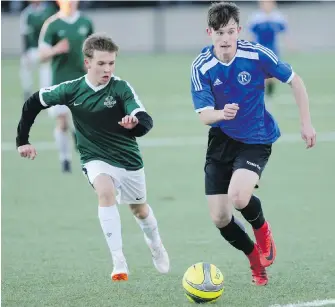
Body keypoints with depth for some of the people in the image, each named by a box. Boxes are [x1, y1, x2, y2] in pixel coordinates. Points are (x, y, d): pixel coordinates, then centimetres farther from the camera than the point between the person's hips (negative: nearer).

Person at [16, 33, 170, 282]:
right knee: (106, 191, -31)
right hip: (95, 158, -1)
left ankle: (156, 246, 54)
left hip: (129, 158, 1)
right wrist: (23, 140, -1)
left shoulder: (122, 88, -21)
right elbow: (33, 103, -1)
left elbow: (146, 121, -32)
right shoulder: (71, 90, -15)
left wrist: (135, 123, -55)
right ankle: (119, 263, -30)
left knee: (139, 208, 19)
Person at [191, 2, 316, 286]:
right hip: (222, 139, 3)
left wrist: (306, 123, -4)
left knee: (238, 197, -28)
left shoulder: (257, 55, -17)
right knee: (220, 218, -1)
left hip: (256, 140, -3)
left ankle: (262, 229, 7)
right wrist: (221, 113, -39)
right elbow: (204, 115, -16)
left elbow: (295, 81, -3)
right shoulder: (201, 67, -13)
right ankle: (256, 260, 26)